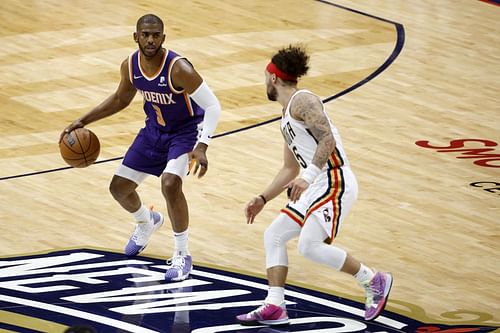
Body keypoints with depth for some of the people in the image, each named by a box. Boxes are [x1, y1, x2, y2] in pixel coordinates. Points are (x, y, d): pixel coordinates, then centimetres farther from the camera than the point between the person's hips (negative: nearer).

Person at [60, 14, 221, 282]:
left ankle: (182, 255, -12)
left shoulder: (178, 69, -31)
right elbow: (121, 98, 10)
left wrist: (201, 147, -40)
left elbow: (212, 106, -29)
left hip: (187, 130, -6)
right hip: (155, 129, 6)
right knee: (119, 187, 9)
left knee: (170, 184, -30)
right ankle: (147, 222, 45)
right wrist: (83, 121, 4)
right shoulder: (130, 66, -12)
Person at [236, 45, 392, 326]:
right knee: (274, 236, 7)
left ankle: (375, 282, -6)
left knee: (310, 245, -20)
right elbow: (290, 169, 30)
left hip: (335, 182, -10)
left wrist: (307, 176, -26)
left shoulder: (303, 101, -8)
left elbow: (328, 139, -20)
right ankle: (274, 307, 4)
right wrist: (263, 200, 26)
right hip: (317, 187, 10)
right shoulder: (287, 120, 23)